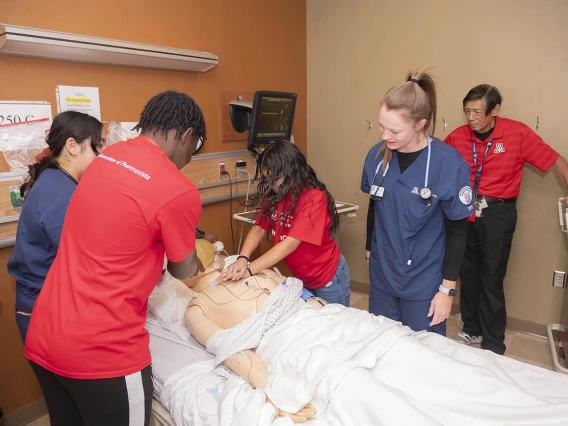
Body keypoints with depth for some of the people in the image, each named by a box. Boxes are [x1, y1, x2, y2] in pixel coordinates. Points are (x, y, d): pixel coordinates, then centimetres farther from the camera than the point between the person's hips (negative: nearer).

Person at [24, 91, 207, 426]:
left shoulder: (106, 157, 4)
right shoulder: (179, 191, -18)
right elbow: (184, 271, -1)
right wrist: (204, 270, 20)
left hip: (43, 336, 7)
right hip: (101, 350, -7)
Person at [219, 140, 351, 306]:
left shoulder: (314, 198, -27)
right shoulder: (275, 196, -7)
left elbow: (291, 243, -32)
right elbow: (259, 228, -8)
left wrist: (249, 270, -35)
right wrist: (242, 259, -27)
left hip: (328, 279, -6)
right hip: (301, 279, 6)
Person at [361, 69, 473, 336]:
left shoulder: (449, 165, -19)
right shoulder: (377, 155, -6)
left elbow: (457, 232, -11)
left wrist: (447, 289, -8)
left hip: (424, 282, -4)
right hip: (382, 275, 4)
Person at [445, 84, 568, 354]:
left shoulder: (518, 133, -9)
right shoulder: (457, 137, -4)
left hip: (498, 213, -3)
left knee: (491, 279, 3)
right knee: (467, 274, 13)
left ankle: (493, 345, 19)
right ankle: (472, 330, 33)